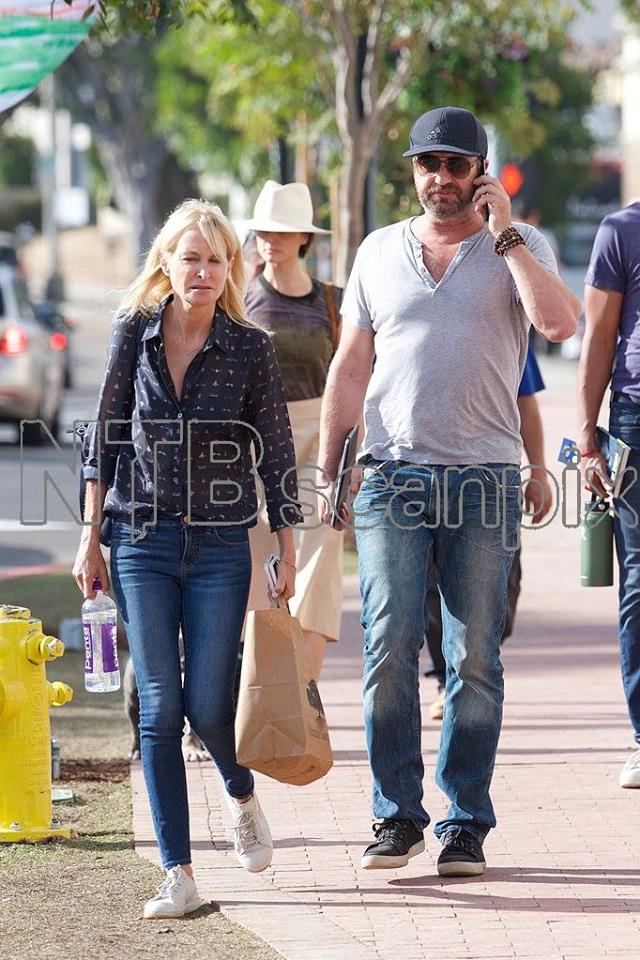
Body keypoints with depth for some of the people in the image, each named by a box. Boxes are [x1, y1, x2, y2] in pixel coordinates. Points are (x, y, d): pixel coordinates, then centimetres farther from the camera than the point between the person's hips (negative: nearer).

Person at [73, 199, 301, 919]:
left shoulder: (250, 348, -1)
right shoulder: (133, 333, 2)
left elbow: (275, 455, 3)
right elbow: (105, 438, 7)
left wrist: (290, 555, 1)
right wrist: (89, 538, 4)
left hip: (221, 544, -1)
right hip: (141, 541, 1)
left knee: (206, 703, -2)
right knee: (158, 704, -3)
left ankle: (242, 796, 32)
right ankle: (178, 874, -1)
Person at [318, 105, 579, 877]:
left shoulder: (519, 248, 6)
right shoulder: (379, 252, 13)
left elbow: (559, 322, -14)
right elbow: (349, 367, 16)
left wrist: (504, 233, -10)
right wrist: (327, 474, 11)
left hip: (484, 479, -1)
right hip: (393, 478, 1)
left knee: (475, 660, 0)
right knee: (389, 648, -6)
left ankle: (466, 824, 7)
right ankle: (396, 814, 3)